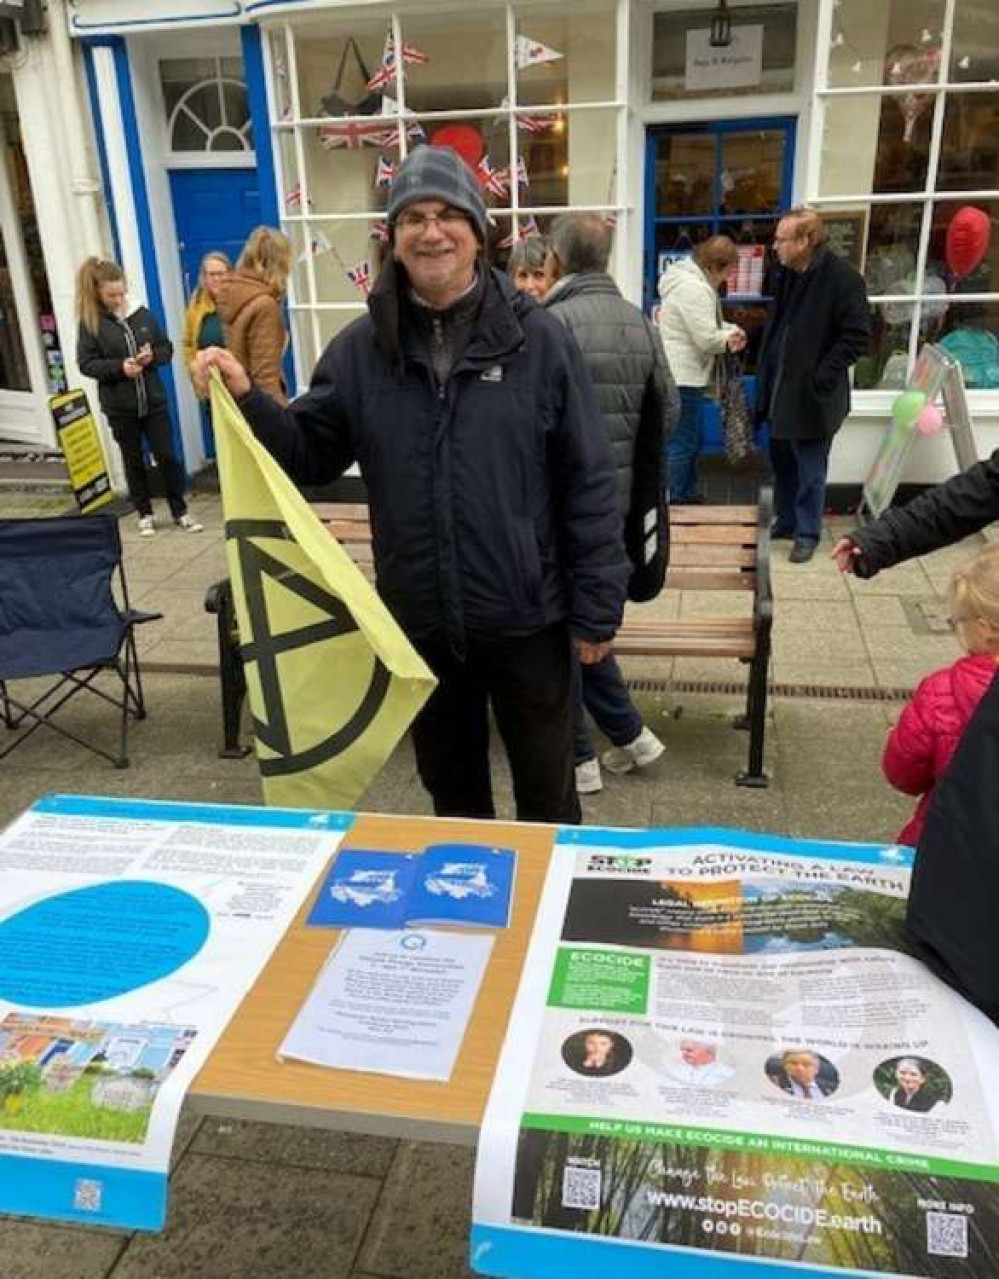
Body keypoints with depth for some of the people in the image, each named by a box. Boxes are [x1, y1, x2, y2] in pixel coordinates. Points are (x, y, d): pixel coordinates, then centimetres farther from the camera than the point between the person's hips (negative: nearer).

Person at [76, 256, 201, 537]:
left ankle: (180, 512, 14)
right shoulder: (90, 322, -5)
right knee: (133, 461, 11)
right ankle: (145, 514, 23)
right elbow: (86, 363, -7)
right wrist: (120, 366, -20)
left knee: (166, 456, 3)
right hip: (119, 406, -1)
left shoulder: (143, 314, 2)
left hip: (153, 400, 1)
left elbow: (167, 348, 8)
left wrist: (153, 356, -14)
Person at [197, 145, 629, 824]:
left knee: (548, 793, 15)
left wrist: (596, 609, -8)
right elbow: (312, 454, 5)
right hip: (418, 619, 3)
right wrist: (247, 398, -13)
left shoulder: (537, 338, -8)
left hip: (526, 617, -2)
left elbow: (589, 482, -7)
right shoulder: (361, 348, 1)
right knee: (451, 788, 22)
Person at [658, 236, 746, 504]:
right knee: (681, 444, -6)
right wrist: (731, 338, -2)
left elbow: (704, 325, 23)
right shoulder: (694, 289, -19)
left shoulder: (693, 280, 16)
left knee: (691, 441, 19)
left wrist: (729, 331, 3)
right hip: (683, 378, -11)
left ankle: (687, 494, 30)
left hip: (686, 376, 11)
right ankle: (671, 502, -1)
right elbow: (707, 338, -21)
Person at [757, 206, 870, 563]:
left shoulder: (843, 278, -15)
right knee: (782, 462, 18)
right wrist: (766, 374, 10)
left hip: (810, 395, -7)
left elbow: (858, 336, -15)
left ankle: (807, 533, 16)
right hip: (780, 389, 7)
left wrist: (823, 376, -19)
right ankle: (785, 521, 33)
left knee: (810, 470, 3)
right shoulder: (786, 273, 7)